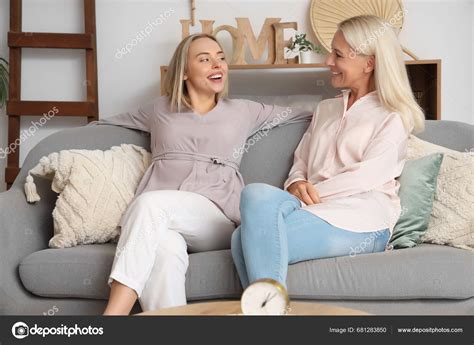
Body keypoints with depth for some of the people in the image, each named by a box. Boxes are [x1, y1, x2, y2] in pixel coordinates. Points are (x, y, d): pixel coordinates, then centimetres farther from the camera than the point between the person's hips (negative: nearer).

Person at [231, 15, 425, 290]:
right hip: (314, 210, 6)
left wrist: (313, 192, -11)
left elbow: (370, 175, -6)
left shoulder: (391, 118, 9)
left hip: (361, 224, -5)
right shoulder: (326, 109, 29)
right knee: (256, 193, -31)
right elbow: (301, 162, 23)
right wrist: (297, 185, -1)